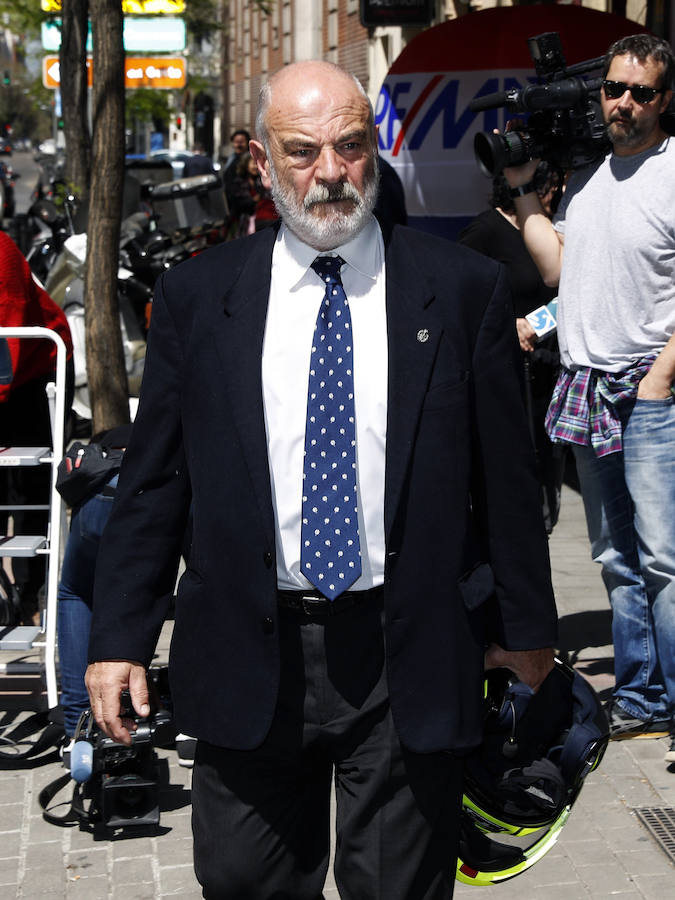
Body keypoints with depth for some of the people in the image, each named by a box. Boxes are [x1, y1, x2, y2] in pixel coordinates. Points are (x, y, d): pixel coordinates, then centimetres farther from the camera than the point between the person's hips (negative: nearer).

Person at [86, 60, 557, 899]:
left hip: (410, 662, -1)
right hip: (246, 660, 1)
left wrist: (524, 624, 8)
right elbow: (152, 479, 4)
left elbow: (505, 473, 4)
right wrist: (119, 636, 0)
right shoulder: (196, 296, 2)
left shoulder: (464, 288, -1)